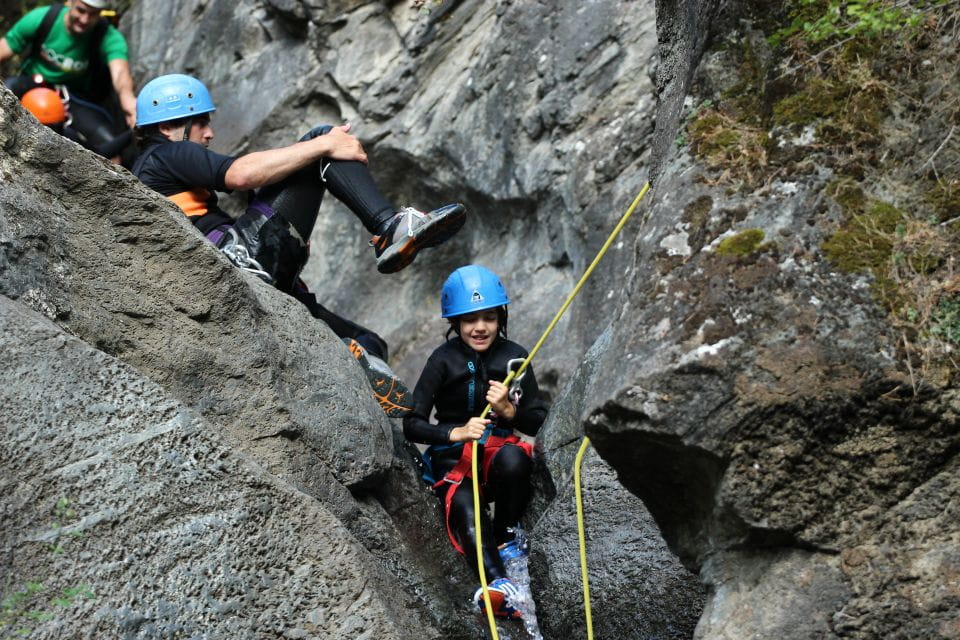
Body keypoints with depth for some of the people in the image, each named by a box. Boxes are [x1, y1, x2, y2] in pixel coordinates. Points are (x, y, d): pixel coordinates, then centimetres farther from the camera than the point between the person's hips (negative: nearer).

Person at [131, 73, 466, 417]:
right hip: (246, 253, -10)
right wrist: (325, 145, -13)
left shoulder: (141, 176, 35)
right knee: (322, 137, -8)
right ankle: (393, 227, -28)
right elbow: (241, 174, -15)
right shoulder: (165, 154, 4)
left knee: (366, 346, 13)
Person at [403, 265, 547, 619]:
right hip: (453, 458, -1)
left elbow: (538, 423, 2)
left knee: (513, 456, -35)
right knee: (463, 507, -33)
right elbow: (412, 425, -9)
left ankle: (505, 535, -10)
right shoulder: (444, 360, -8)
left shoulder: (514, 357, -2)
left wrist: (509, 411, -19)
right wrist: (457, 433, -26)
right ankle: (498, 583, -55)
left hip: (498, 448, 2)